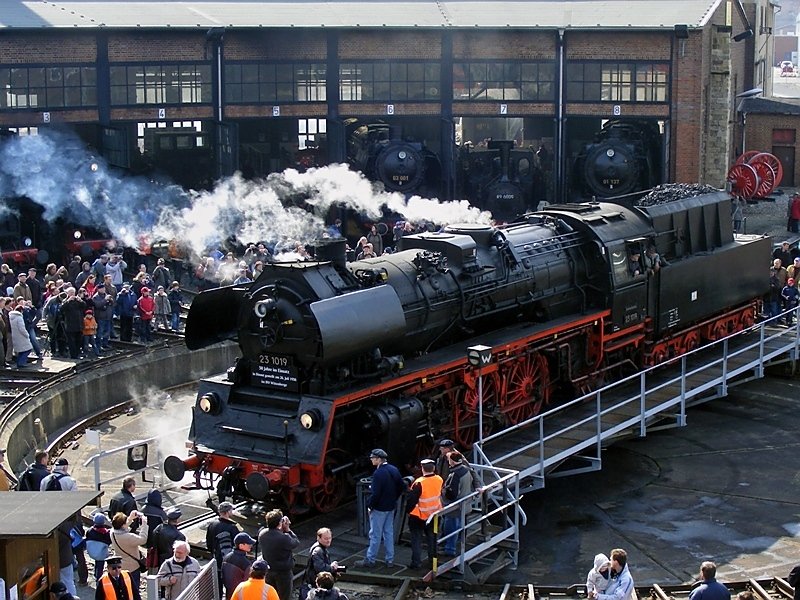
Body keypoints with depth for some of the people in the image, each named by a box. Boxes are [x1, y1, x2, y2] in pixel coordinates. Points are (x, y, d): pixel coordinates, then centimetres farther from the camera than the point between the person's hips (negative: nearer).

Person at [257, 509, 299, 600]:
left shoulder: (262, 534, -9)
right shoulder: (284, 538, -29)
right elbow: (296, 542, -11)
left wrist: (281, 529, -5)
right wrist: (288, 529, -7)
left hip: (268, 571, 6)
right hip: (283, 572, -6)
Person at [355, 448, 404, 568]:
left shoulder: (378, 474, -22)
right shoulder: (394, 470, 2)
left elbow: (375, 494, -23)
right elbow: (400, 487, 10)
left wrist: (370, 505, -9)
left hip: (379, 508, -8)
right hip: (391, 507, 8)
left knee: (375, 535, 2)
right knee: (389, 533, 14)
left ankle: (370, 560, 10)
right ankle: (390, 560, 19)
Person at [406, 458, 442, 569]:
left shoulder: (419, 483, -28)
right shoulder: (439, 480, -11)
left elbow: (412, 499, -21)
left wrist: (408, 510, -5)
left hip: (419, 516, -5)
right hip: (434, 514, 5)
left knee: (416, 539, 7)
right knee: (431, 537, 21)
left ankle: (416, 562, 9)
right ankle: (433, 558, 30)